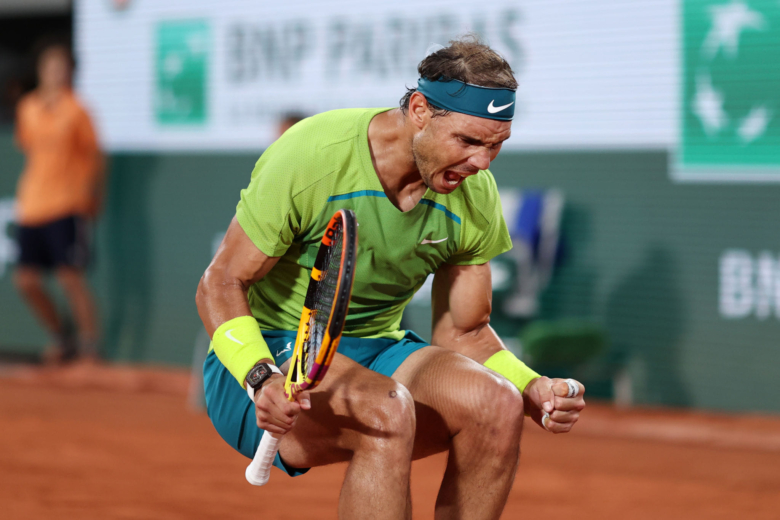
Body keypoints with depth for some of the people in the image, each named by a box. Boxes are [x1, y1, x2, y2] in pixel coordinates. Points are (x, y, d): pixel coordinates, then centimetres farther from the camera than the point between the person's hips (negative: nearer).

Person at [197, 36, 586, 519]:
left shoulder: (476, 198, -4)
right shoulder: (310, 156, -20)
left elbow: (465, 333, 6)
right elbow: (221, 284, -14)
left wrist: (534, 387, -14)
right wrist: (261, 378, -32)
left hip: (378, 350, 5)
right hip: (267, 354, -5)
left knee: (498, 404, -26)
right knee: (386, 411, -38)